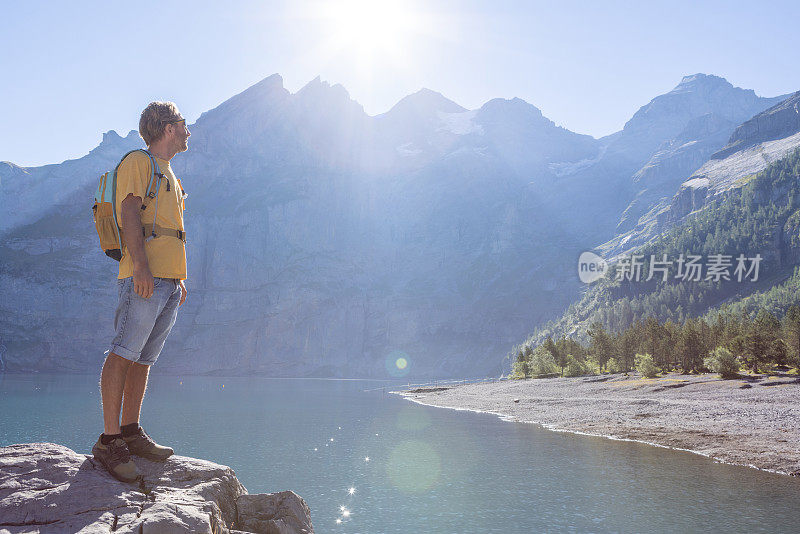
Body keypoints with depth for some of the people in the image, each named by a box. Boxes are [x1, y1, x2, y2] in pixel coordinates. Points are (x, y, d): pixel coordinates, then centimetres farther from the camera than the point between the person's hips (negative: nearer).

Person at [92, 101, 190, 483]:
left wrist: (179, 279, 23)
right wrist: (141, 266, -22)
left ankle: (131, 433, 11)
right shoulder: (137, 162, 1)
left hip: (168, 281, 9)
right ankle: (109, 440, -11)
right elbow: (130, 213, -11)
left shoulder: (168, 175, 28)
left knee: (144, 358, 8)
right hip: (144, 276, -9)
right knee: (124, 353, -11)